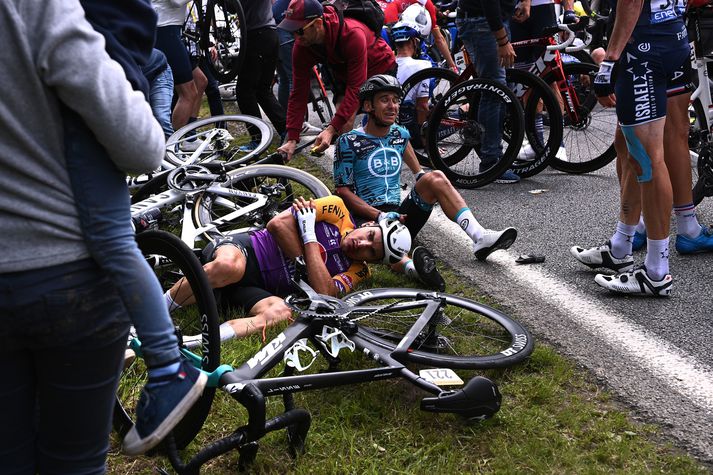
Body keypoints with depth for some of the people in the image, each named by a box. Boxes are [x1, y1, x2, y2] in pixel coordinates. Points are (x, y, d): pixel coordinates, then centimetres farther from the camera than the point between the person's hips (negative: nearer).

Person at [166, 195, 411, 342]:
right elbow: (278, 223, -6)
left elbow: (323, 293, -15)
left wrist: (309, 235, -15)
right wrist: (305, 258, -11)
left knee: (280, 313, -35)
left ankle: (186, 344, -45)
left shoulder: (356, 271, 7)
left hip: (257, 288, 2)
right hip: (244, 248, -2)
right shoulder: (337, 209, 2)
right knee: (229, 265, -40)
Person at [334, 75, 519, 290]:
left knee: (435, 177, -18)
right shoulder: (349, 142, -3)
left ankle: (480, 237, -30)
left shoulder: (400, 134, 13)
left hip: (399, 215, 5)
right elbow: (343, 191, -9)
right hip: (368, 219, -5)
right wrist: (380, 215, -20)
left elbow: (418, 174, 31)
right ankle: (411, 266, -70)